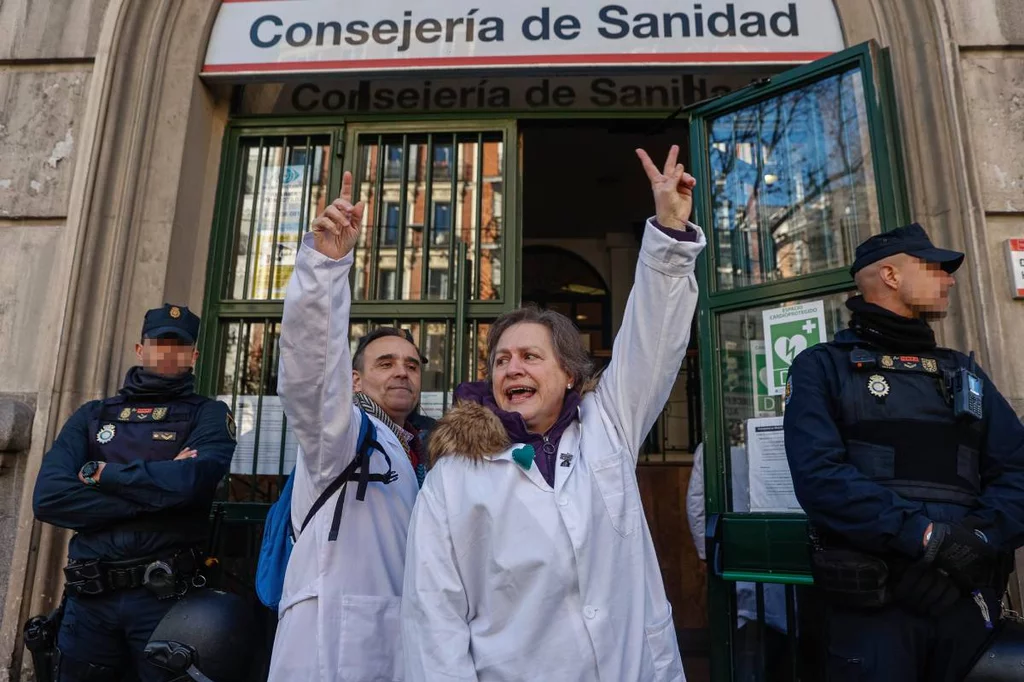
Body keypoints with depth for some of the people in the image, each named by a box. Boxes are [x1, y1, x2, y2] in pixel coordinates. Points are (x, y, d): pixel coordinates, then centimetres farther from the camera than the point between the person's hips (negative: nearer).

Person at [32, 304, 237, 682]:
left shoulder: (208, 415, 1)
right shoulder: (92, 416, 10)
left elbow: (192, 479, -20)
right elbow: (48, 498, -5)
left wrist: (99, 473, -8)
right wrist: (158, 492, -13)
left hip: (165, 595, -3)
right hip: (90, 596, 3)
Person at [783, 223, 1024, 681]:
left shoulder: (965, 374, 16)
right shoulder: (822, 368, -1)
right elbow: (819, 476, -14)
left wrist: (980, 537, -14)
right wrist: (924, 536, -21)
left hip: (969, 600, 5)